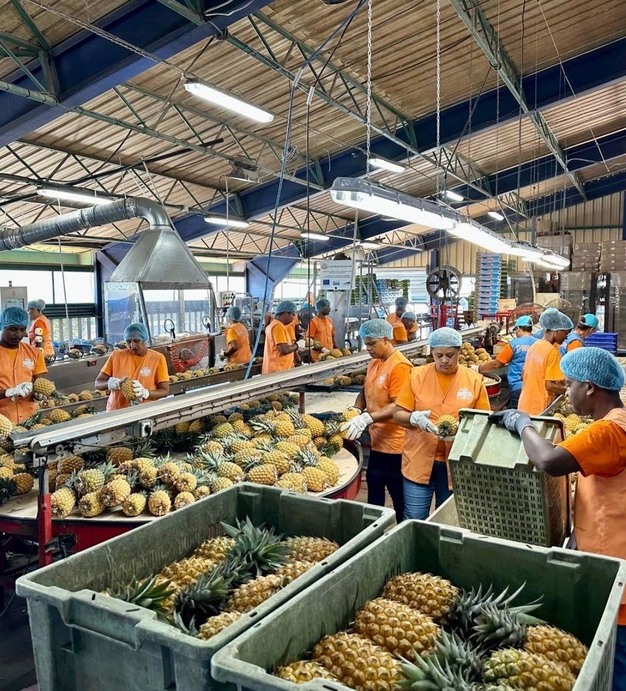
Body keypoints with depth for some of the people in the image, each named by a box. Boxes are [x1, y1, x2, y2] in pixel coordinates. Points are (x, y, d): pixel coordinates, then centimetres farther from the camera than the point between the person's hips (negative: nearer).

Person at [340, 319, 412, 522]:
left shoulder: (399, 366, -18)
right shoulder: (374, 363, 9)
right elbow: (365, 392, 19)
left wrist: (367, 418, -31)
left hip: (394, 445, -9)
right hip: (377, 442, 9)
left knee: (400, 500, 5)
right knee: (374, 497, 20)